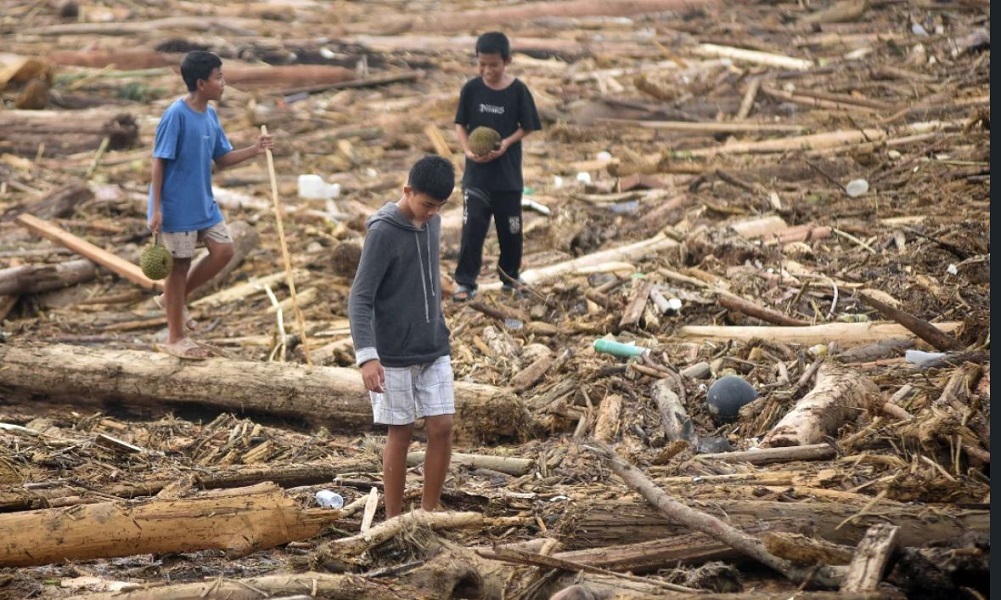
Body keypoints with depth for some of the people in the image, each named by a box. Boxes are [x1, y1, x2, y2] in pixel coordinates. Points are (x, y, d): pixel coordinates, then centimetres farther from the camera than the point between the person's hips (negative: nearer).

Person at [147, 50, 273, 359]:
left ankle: (174, 298, 23)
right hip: (177, 207, -8)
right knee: (179, 265, 1)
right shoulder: (176, 115, -19)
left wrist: (254, 150, -5)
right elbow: (159, 163, -18)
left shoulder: (210, 115, 5)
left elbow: (222, 159, 12)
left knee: (223, 250, 5)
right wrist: (156, 210, -20)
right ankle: (175, 338, 14)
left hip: (203, 204, 8)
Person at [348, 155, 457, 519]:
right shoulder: (383, 232, -17)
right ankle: (394, 519, 14)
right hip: (394, 356, -6)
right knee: (401, 434, 2)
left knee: (442, 428, 2)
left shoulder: (432, 223, 5)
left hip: (435, 351, 6)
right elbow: (359, 299, -20)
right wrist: (366, 355, -30)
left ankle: (430, 512, 15)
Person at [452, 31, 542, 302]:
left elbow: (526, 127, -1)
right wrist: (468, 150, -17)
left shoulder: (518, 90, -9)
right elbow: (460, 124, 1)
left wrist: (506, 143, -19)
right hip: (476, 172, 0)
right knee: (472, 228, -4)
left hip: (508, 172, 0)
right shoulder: (471, 89, -6)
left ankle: (510, 272, 32)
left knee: (510, 228, 12)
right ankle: (465, 281, 3)